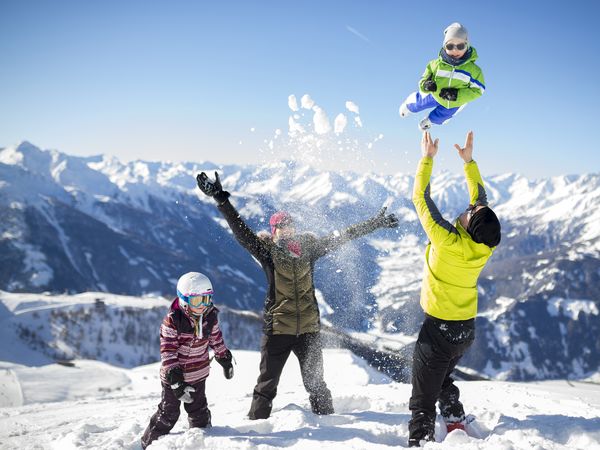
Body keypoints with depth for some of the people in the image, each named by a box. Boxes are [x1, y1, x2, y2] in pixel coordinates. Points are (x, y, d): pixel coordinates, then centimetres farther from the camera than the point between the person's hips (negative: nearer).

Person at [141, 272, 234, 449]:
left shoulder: (210, 316, -6)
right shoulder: (172, 321, -23)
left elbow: (216, 340, 11)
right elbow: (167, 351, -23)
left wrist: (225, 360, 18)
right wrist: (175, 379, -26)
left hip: (198, 374, 5)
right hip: (175, 376, -4)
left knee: (199, 410, 17)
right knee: (168, 413, 5)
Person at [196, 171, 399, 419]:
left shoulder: (308, 246, 4)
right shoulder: (266, 248, -4)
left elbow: (341, 237, 9)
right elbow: (240, 229, -13)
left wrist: (375, 223, 12)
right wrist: (220, 198, -21)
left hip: (309, 328, 3)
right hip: (277, 328, -3)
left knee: (315, 382, 17)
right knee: (267, 383, 3)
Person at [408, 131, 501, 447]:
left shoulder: (449, 242, -27)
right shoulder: (485, 246, -10)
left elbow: (420, 197, -17)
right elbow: (480, 197, 6)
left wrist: (427, 158, -7)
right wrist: (469, 160, 12)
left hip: (439, 329, -7)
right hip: (467, 329, 7)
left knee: (423, 398, 0)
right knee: (443, 379, 30)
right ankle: (456, 422, 30)